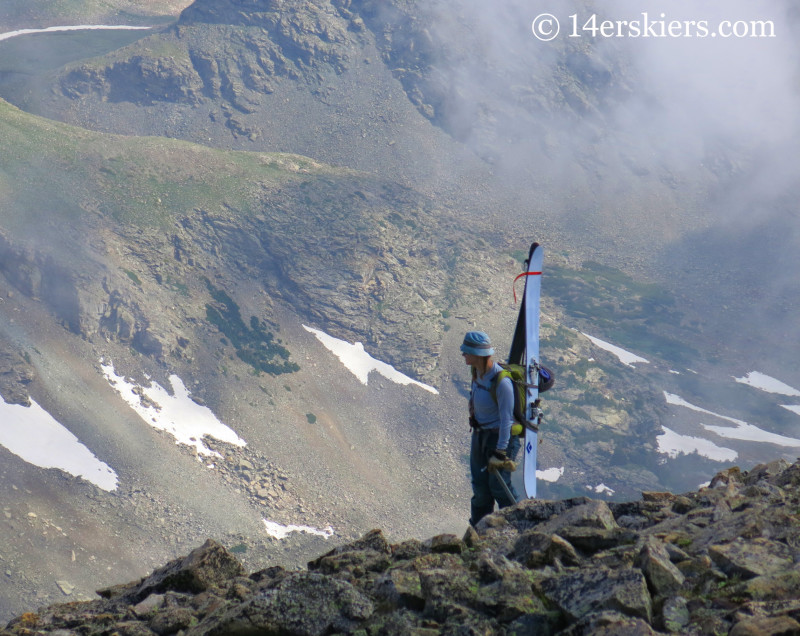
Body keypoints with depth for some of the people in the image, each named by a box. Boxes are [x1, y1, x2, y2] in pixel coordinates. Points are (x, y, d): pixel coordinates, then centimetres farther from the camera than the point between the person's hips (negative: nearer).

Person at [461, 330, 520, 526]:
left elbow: (506, 419, -25)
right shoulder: (477, 372, -3)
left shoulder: (501, 381, -28)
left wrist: (500, 452, -23)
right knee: (480, 484, 12)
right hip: (479, 435, 8)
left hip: (501, 437, -8)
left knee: (499, 486, -2)